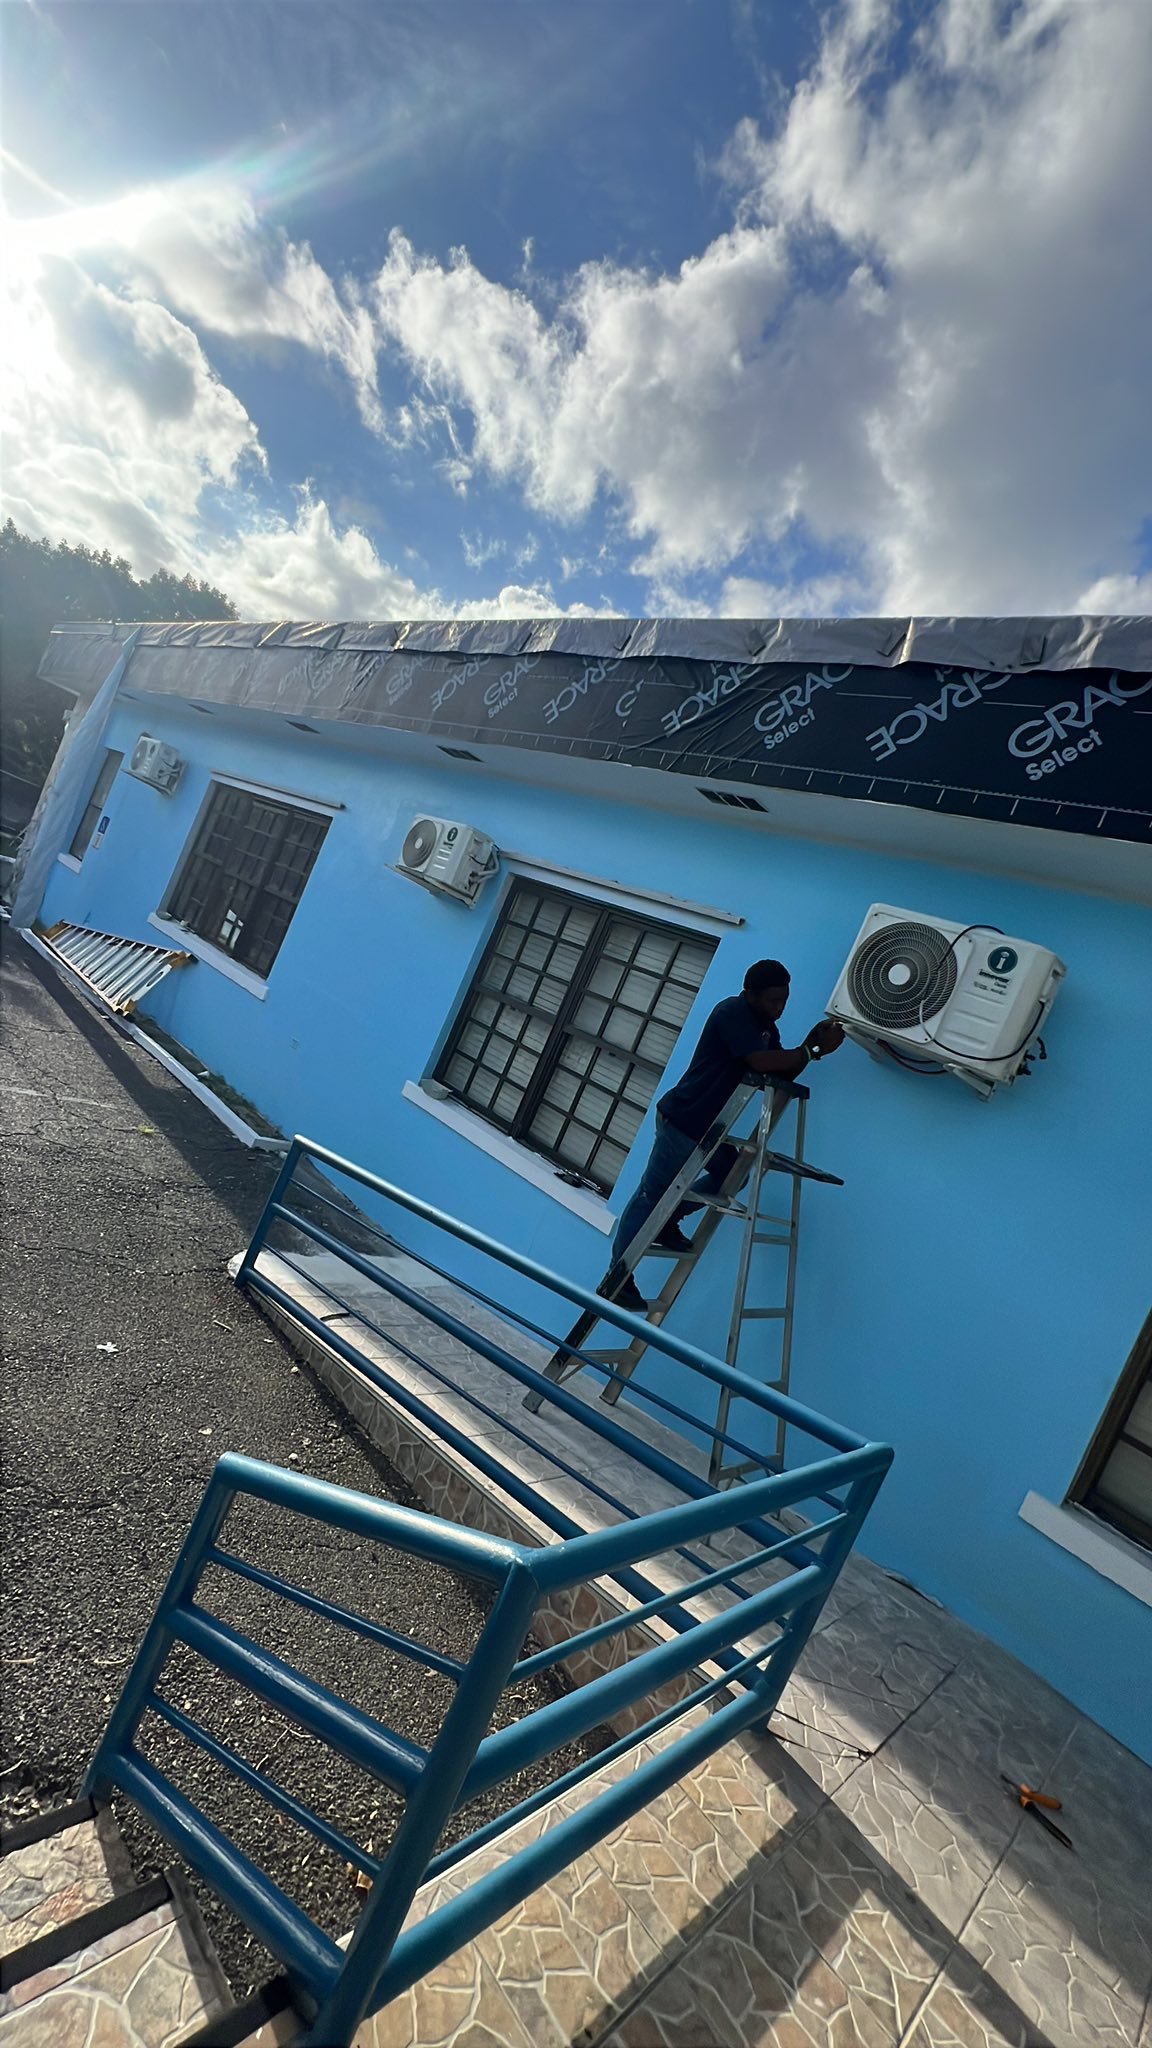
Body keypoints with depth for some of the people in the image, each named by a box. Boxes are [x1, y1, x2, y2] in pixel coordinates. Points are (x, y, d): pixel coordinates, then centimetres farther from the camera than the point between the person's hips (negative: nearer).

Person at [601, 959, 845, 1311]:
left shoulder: (766, 1028, 11)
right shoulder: (733, 1012, -17)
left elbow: (781, 1075, 6)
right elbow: (762, 1062, -29)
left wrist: (812, 1042, -6)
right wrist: (814, 1050, -20)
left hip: (706, 1125, 9)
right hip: (681, 1120, -9)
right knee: (651, 1193, -2)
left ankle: (666, 1222, 22)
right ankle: (615, 1279, 7)